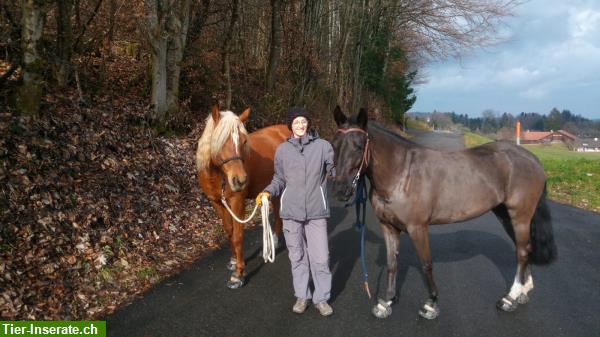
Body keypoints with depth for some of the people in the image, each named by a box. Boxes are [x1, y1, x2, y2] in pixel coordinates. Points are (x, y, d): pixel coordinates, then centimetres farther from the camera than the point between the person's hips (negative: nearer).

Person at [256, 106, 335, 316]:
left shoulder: (322, 146, -2)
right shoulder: (282, 149, 4)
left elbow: (336, 170, -3)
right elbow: (279, 180, 11)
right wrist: (268, 192, -5)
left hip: (316, 211, -1)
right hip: (291, 211, 2)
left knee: (321, 258, 2)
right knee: (297, 256, 14)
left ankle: (321, 298, 22)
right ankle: (302, 296, 30)